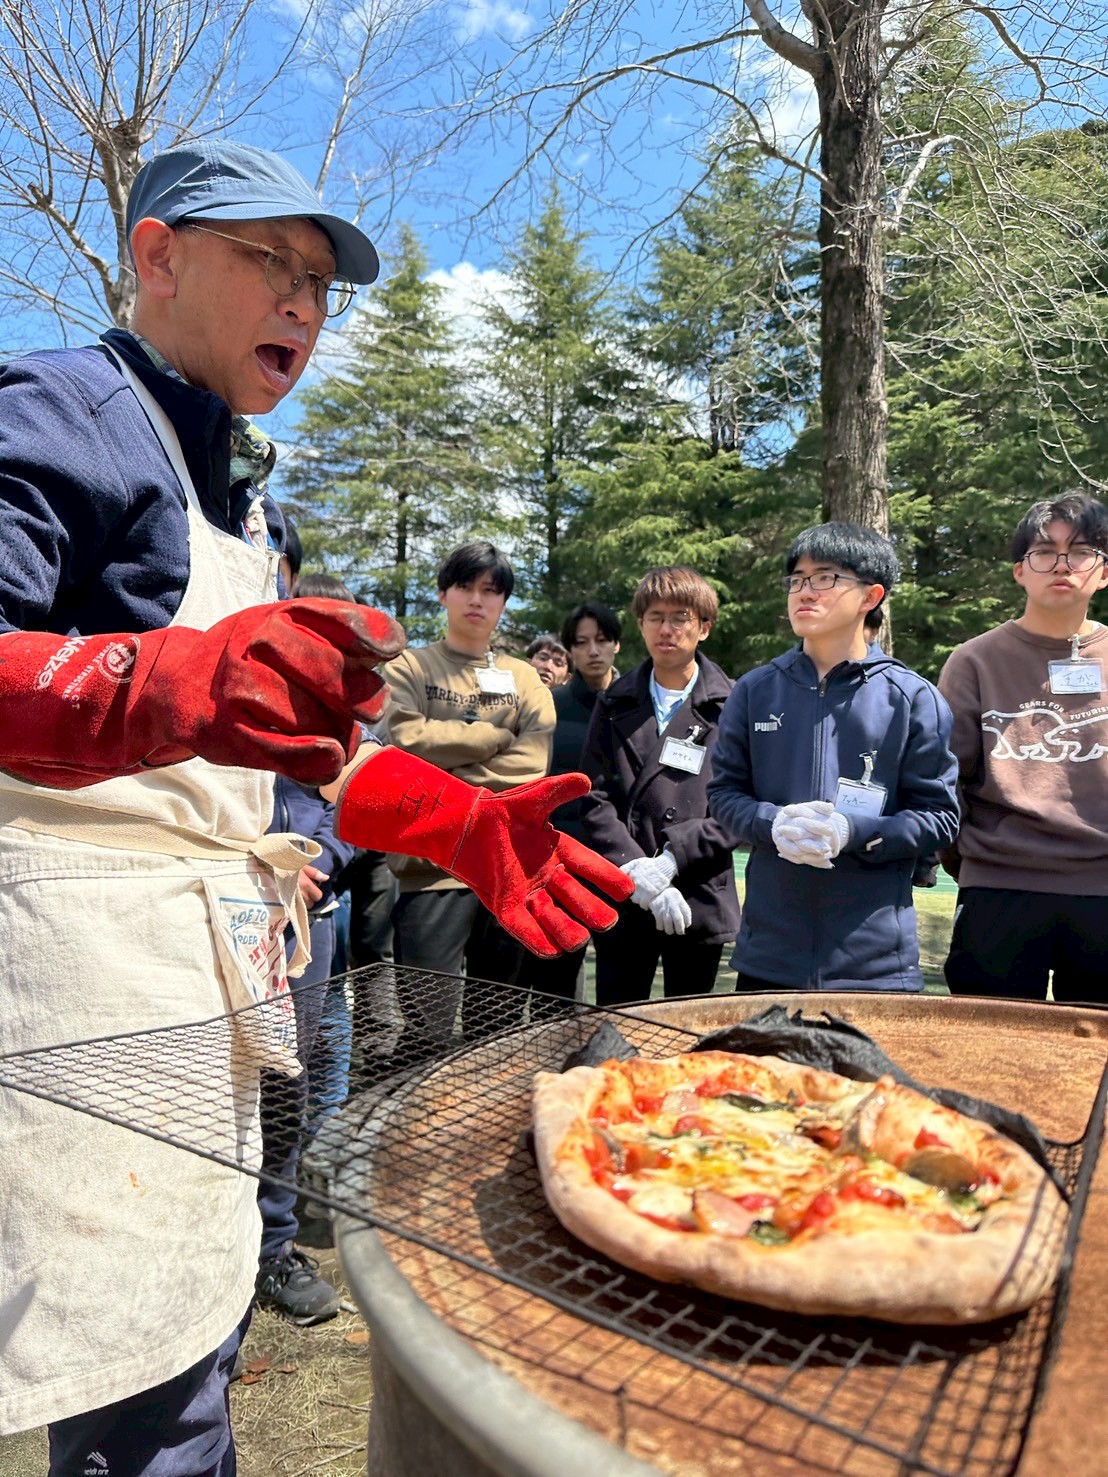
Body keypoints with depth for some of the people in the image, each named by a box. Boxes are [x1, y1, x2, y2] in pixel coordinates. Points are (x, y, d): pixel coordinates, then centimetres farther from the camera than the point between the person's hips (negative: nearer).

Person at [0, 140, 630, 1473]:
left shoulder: (234, 480, 18)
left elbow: (284, 720, 17)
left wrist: (463, 827, 7)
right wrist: (176, 687, -43)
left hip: (208, 947, 9)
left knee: (197, 1317, 20)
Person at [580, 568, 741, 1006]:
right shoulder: (615, 703, 9)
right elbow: (594, 800, 0)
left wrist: (670, 859, -17)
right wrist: (639, 874, -12)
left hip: (699, 900, -2)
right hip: (621, 900, 2)